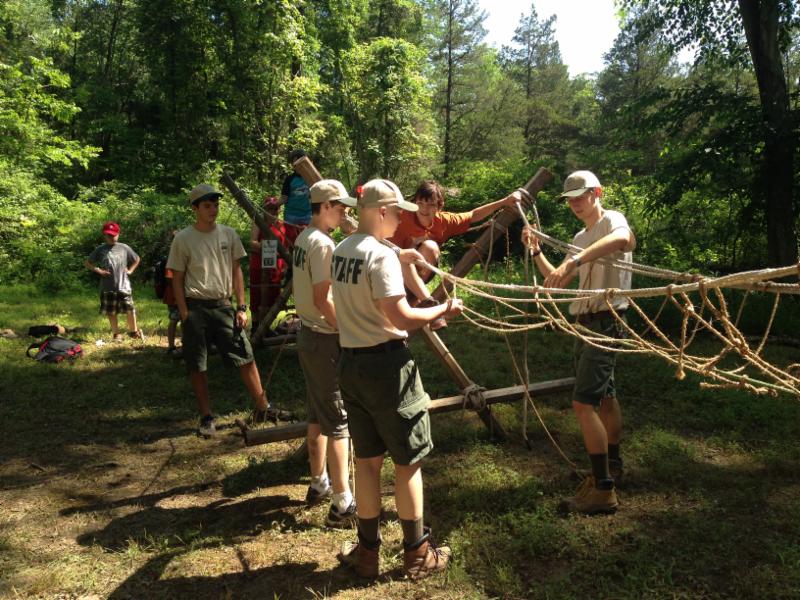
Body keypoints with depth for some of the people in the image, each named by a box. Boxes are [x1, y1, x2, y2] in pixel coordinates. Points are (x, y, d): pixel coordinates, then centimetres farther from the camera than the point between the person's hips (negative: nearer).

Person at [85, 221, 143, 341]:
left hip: (124, 286, 0)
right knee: (111, 312, 6)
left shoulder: (124, 248, 4)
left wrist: (130, 270, 7)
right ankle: (117, 334, 17)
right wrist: (98, 270, -4)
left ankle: (133, 331, 17)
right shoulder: (100, 250, 3)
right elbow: (87, 263, 9)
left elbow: (137, 259, 18)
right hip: (107, 288, 0)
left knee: (130, 310, 0)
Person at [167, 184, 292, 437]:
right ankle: (206, 417, 19)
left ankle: (262, 408, 12)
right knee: (197, 366, 5)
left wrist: (241, 307, 3)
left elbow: (236, 271, 9)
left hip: (223, 305, 3)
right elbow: (177, 279, -1)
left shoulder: (228, 235, 5)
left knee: (246, 357, 1)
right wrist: (184, 314, -8)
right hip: (196, 308, -2)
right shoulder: (183, 239, -4)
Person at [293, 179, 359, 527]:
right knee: (338, 421, -4)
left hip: (308, 335, 10)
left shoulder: (302, 239, 11)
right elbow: (322, 299, -22)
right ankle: (342, 504, 2)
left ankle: (319, 484, 32)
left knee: (317, 414, 19)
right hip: (326, 339, -10)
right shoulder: (323, 243, -18)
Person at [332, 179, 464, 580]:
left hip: (350, 363, 8)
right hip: (386, 364, -8)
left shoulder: (340, 251, 8)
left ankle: (367, 551, 28)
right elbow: (400, 317, -23)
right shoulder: (381, 255, -18)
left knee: (366, 459, 17)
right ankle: (417, 553, 22)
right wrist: (444, 310, -10)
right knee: (408, 461, 8)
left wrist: (401, 257, 20)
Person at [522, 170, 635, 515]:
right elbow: (558, 281, 18)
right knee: (605, 397, 21)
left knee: (583, 403, -15)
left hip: (606, 322, -9)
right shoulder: (581, 238, 17)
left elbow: (623, 239, -37)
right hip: (587, 324, 9)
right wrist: (536, 252, 5)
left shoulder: (612, 220, -10)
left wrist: (574, 261, -49)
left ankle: (603, 491, -8)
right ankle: (612, 465, 38)